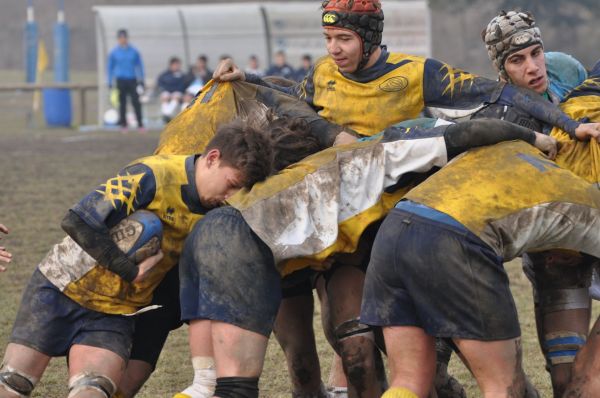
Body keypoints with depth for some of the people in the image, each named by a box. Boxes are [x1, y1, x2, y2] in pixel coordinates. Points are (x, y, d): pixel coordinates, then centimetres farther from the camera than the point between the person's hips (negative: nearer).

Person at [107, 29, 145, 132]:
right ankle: (123, 124, 10)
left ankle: (140, 124, -2)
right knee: (122, 103, 2)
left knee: (136, 102, -6)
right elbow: (110, 68, 11)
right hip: (121, 80, 0)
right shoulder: (114, 52, 4)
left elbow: (139, 65, 13)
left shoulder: (134, 51, 6)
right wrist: (110, 82, 8)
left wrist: (141, 80, 8)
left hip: (132, 80, 0)